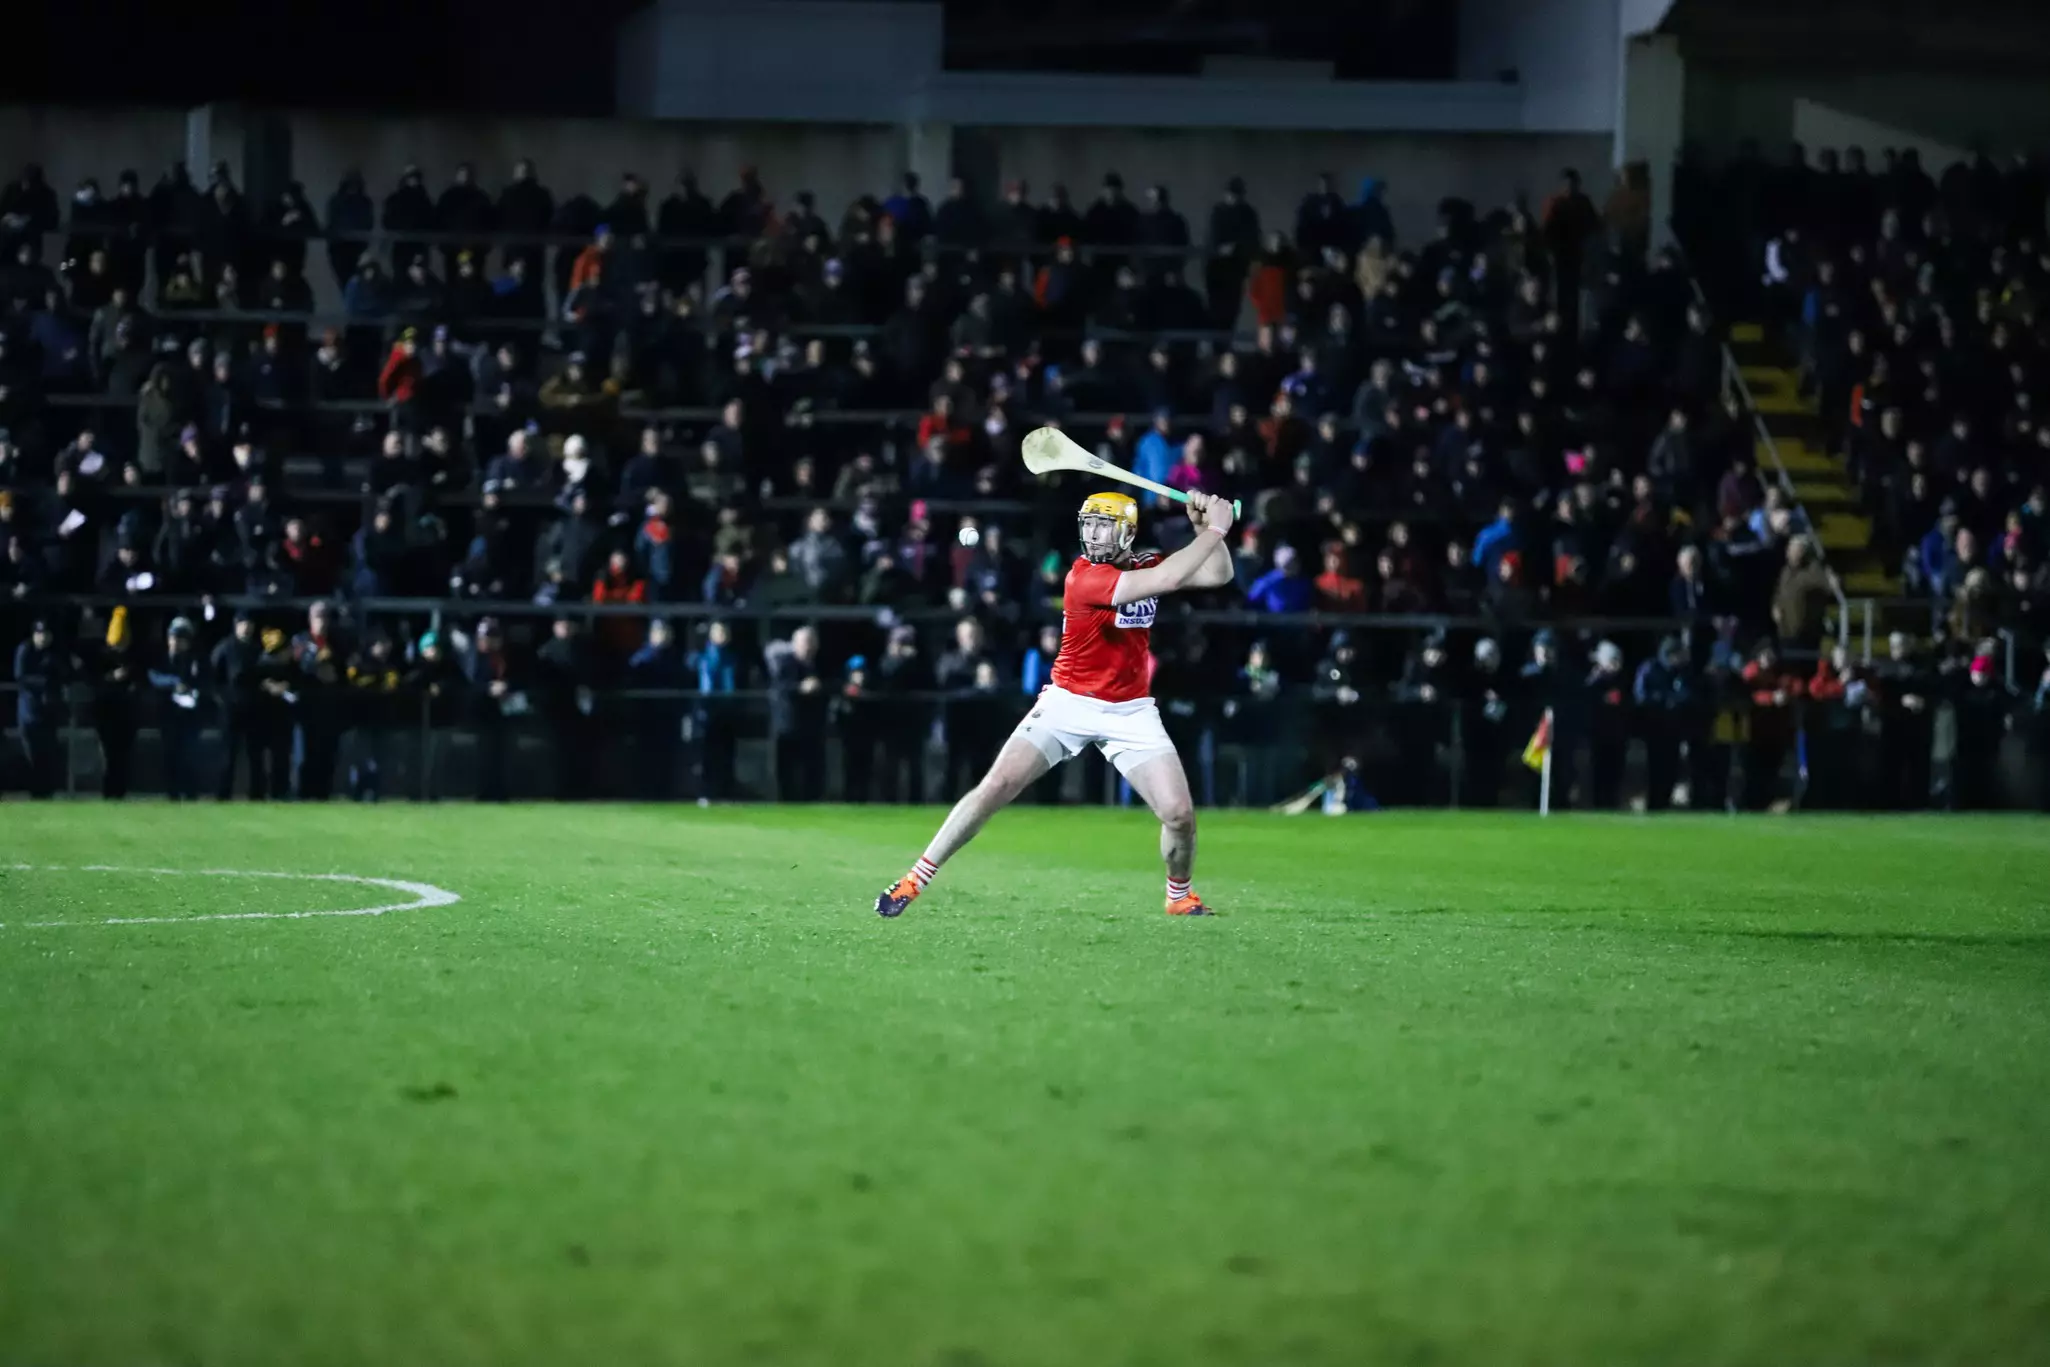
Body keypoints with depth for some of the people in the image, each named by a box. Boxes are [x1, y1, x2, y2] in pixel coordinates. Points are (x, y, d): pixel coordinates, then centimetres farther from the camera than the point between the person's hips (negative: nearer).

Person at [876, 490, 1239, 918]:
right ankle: (915, 880, -4)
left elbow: (1218, 575, 1)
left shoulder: (1145, 564, 0)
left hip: (1131, 712, 4)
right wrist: (1214, 530, -22)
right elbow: (1165, 581, -29)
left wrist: (1207, 528, -14)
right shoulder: (1083, 577, -20)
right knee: (994, 789, -14)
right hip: (1068, 703, -4)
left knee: (1179, 813, -7)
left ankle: (1180, 895, 22)